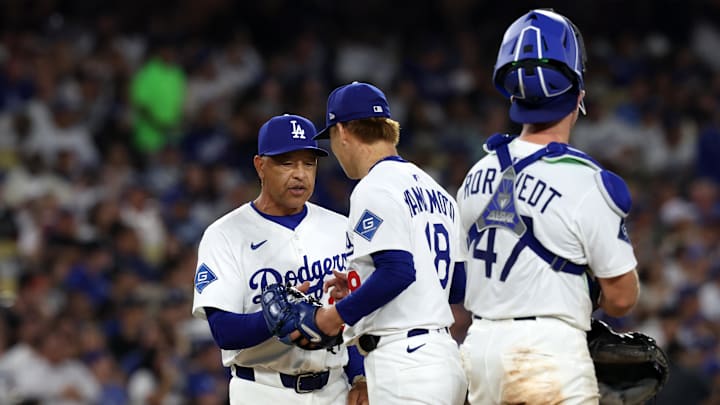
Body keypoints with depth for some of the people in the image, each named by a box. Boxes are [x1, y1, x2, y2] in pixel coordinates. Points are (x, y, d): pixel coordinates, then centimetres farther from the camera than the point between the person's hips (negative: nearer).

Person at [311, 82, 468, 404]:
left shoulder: (374, 188, -9)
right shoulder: (434, 190, 19)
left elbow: (398, 271, -21)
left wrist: (340, 314, -9)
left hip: (403, 357, -9)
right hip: (445, 356, 9)